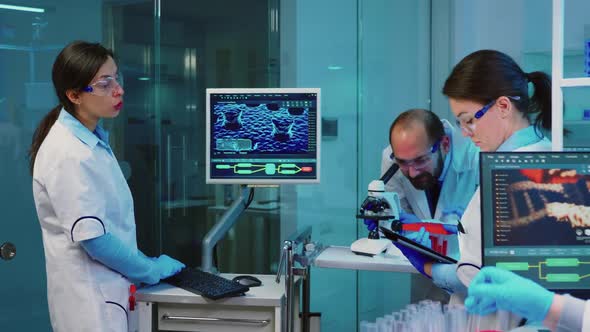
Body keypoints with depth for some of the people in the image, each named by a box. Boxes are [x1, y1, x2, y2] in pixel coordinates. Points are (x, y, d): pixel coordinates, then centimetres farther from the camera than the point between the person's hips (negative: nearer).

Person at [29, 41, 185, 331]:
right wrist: (152, 269, -12)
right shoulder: (69, 155, -23)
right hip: (88, 296, -9)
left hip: (107, 285, 9)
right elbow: (92, 237, -24)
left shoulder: (93, 138, 6)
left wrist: (140, 265, 10)